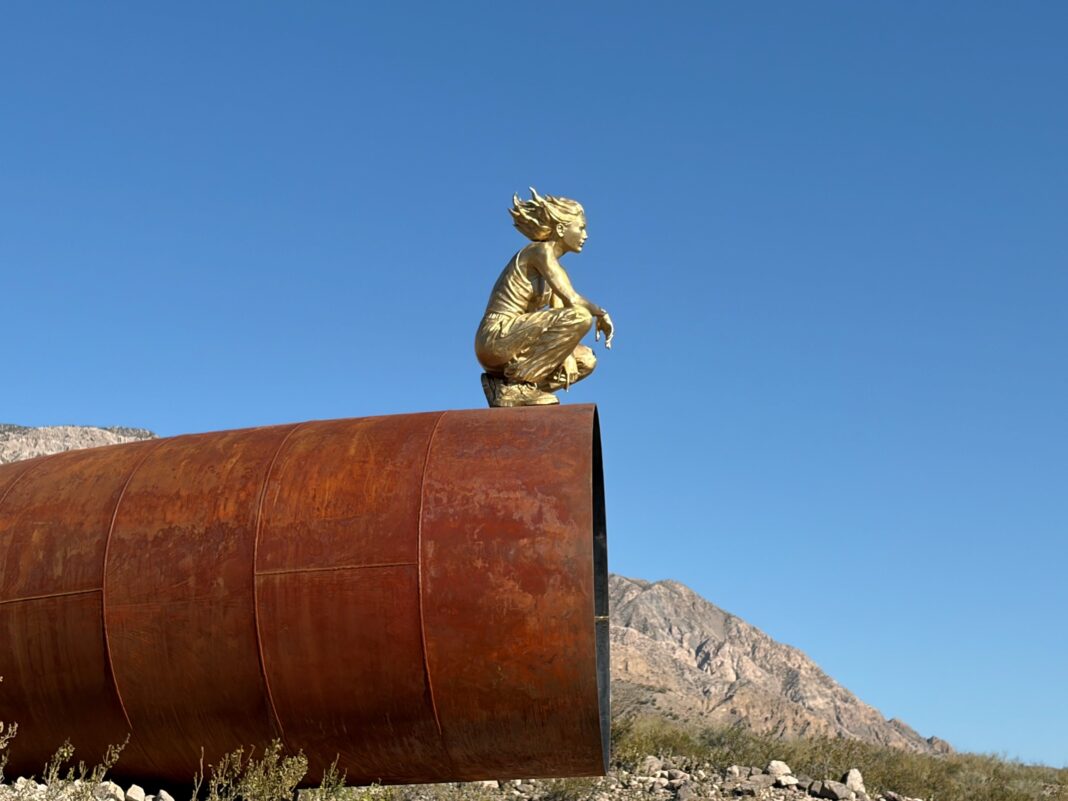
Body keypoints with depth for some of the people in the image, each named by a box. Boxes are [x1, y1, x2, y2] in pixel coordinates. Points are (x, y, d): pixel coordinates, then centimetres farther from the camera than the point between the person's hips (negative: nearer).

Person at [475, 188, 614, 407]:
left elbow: (560, 312, 12)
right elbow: (572, 300, -18)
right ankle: (517, 382, -16)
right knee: (581, 317, -22)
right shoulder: (540, 251, -6)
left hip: (509, 343, 9)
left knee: (586, 360, 16)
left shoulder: (552, 264, 20)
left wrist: (566, 360, -2)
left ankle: (513, 389, 2)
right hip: (497, 337, -9)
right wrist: (602, 314, -1)